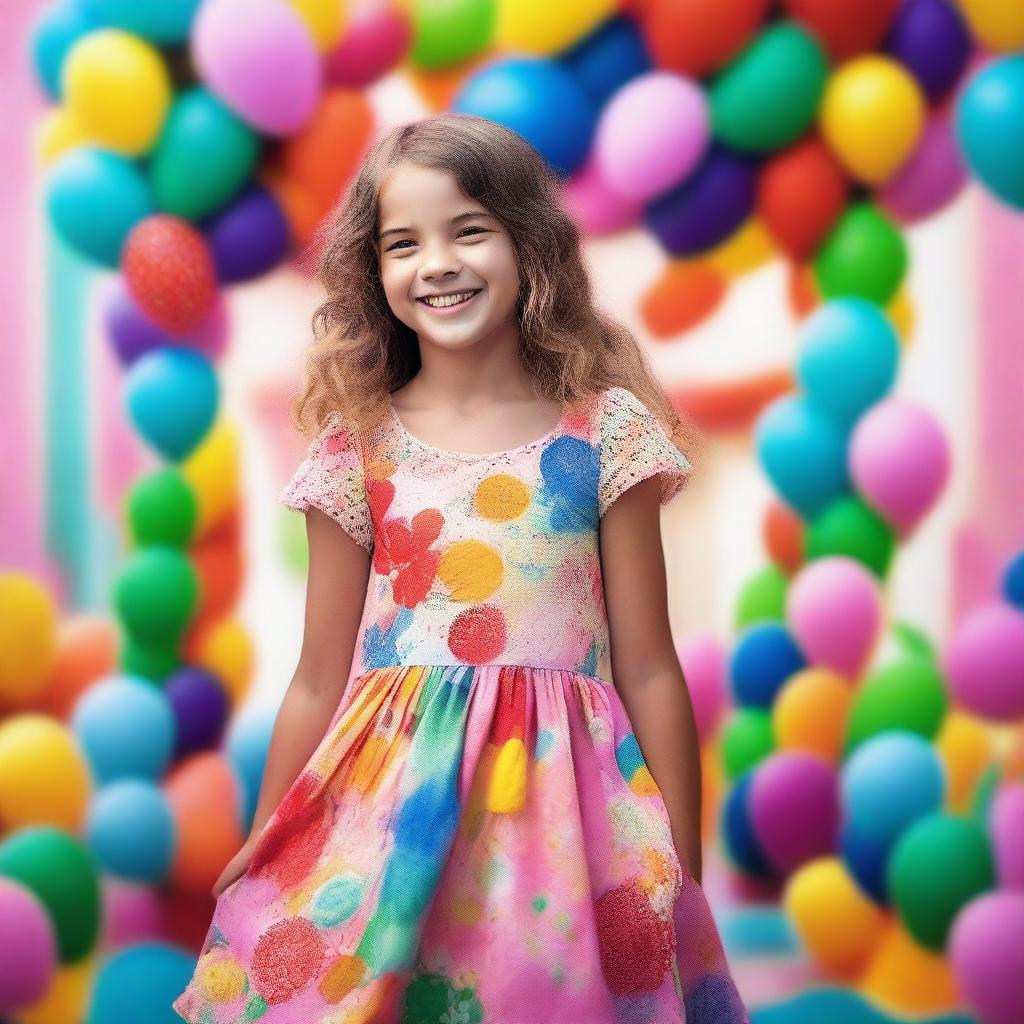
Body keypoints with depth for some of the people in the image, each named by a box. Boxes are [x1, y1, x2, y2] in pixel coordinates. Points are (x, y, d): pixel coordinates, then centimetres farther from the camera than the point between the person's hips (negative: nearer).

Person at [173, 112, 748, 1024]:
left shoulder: (604, 432, -1)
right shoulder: (359, 446, 2)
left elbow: (647, 669, 0)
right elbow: (320, 682, 6)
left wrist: (683, 874, 0)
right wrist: (260, 856, 8)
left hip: (561, 805, -1)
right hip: (389, 808, 1)